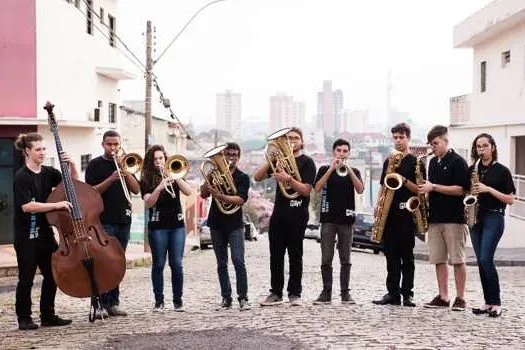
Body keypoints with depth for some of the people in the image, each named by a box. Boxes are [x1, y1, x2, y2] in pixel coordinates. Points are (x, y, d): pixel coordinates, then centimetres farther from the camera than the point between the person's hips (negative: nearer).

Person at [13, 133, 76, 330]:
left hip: (45, 233, 7)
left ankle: (48, 316, 20)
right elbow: (26, 206, -23)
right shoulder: (22, 176, -13)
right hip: (27, 235, -7)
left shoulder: (48, 173, 6)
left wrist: (72, 165, -4)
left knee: (52, 275, 9)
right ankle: (24, 318, 13)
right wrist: (57, 205, -26)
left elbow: (74, 182, 14)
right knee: (27, 278, 1)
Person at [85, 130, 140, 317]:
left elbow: (136, 189, 7)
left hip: (123, 220, 5)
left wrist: (126, 172, -8)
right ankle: (100, 305, -5)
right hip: (103, 221, -5)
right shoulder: (95, 165, 2)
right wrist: (111, 179, -20)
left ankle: (113, 303, 13)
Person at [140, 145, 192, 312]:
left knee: (176, 264, -2)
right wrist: (159, 187, -25)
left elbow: (188, 192, -5)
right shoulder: (146, 180, 4)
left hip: (177, 225, 2)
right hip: (157, 226, -1)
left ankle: (178, 301, 5)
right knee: (158, 264, 0)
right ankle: (159, 301, 7)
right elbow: (148, 203, -11)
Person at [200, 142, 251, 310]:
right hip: (216, 224, 3)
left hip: (234, 224, -3)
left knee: (238, 261, -13)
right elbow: (203, 194, 2)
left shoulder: (242, 177, 2)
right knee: (221, 264, 7)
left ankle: (243, 298, -7)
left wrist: (220, 196, -26)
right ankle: (226, 299, 13)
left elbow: (240, 199, -13)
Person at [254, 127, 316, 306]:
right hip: (278, 212, 5)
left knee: (295, 255, 0)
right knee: (276, 255, 5)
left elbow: (306, 190, -11)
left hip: (297, 214, -5)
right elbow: (257, 177, 7)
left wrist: (288, 179, -25)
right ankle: (276, 293, 11)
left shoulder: (306, 162, 0)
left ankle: (295, 294, 5)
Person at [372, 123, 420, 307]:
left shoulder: (415, 162, 0)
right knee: (391, 254, 5)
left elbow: (419, 189, -5)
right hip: (388, 211, 5)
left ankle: (407, 293, 3)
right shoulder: (389, 161, 17)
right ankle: (392, 293, 8)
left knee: (406, 254, -2)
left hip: (405, 212, -5)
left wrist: (404, 180, -20)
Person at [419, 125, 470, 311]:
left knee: (457, 260, -3)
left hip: (454, 218, -7)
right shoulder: (433, 162, 16)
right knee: (438, 259, 7)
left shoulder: (457, 162, -5)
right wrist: (425, 188, 4)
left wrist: (433, 187, -16)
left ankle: (460, 298, 3)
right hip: (435, 217, 7)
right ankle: (443, 297, 12)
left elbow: (460, 190, -14)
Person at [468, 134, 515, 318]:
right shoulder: (472, 170, 11)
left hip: (494, 218, -5)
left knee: (486, 259, -15)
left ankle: (496, 303, -6)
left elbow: (510, 199, -5)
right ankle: (488, 302, 10)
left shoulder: (502, 171, -2)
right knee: (481, 261, 4)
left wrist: (489, 189, -16)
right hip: (475, 218, 5)